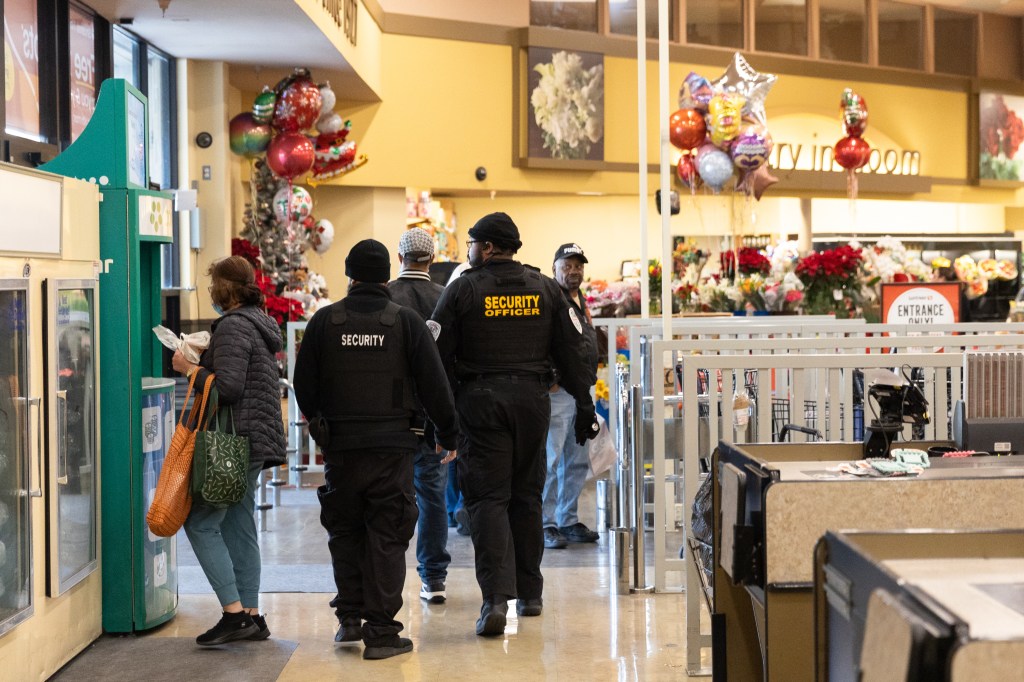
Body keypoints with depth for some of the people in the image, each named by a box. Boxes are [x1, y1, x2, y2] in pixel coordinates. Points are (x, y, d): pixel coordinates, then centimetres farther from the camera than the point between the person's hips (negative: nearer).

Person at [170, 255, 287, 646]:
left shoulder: (233, 326, -14)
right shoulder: (260, 323, 17)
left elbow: (227, 387, -22)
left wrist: (189, 368, -9)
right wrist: (201, 361, 20)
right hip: (255, 440, 10)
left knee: (201, 523, -7)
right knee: (238, 526, 12)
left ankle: (234, 614, -11)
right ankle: (251, 616, 15)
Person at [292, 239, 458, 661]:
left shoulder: (325, 321, 0)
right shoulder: (406, 321, -3)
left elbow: (304, 386, 5)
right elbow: (434, 385, -2)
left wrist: (317, 420, 25)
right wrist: (447, 433, 12)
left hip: (340, 445, 1)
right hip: (393, 446, -1)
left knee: (344, 531, 18)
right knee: (387, 538, 3)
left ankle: (350, 616, 20)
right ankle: (381, 632, 2)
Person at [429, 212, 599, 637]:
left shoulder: (462, 290, -3)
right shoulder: (545, 289, 8)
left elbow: (438, 355, -4)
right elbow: (571, 352, 8)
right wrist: (585, 405, 13)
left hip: (480, 399, -3)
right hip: (532, 399, 3)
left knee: (488, 498, -4)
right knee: (526, 496, 14)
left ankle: (496, 598, -17)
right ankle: (529, 593, 21)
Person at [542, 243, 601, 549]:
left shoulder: (579, 300, 19)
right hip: (557, 391, -9)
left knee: (578, 462, 13)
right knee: (551, 461, -7)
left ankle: (569, 521, 21)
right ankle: (547, 525, -2)